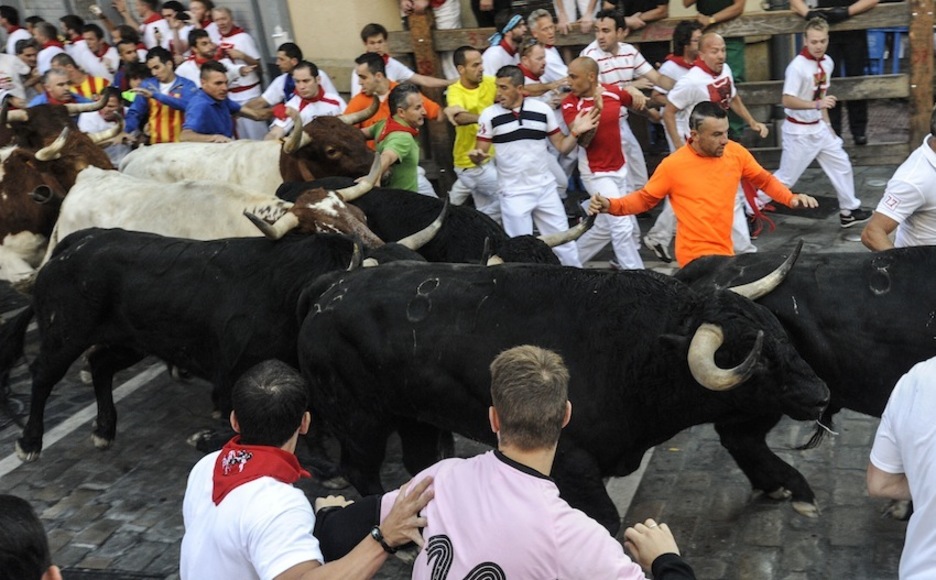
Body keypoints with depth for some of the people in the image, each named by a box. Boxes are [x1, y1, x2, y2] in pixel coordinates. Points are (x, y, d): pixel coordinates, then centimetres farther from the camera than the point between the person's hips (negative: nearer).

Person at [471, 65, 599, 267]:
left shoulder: (542, 109, -2)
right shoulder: (490, 115, -7)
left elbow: (562, 146, 3)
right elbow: (481, 153, -6)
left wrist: (575, 132, -15)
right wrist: (476, 156, -29)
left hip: (545, 188, 2)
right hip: (513, 193, -2)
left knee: (564, 242, 11)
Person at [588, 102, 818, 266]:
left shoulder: (736, 153, 0)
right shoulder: (673, 165, -12)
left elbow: (763, 179, 15)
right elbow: (644, 198, -1)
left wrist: (790, 198, 0)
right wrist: (611, 205, -16)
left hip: (724, 252, 6)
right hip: (697, 256, -6)